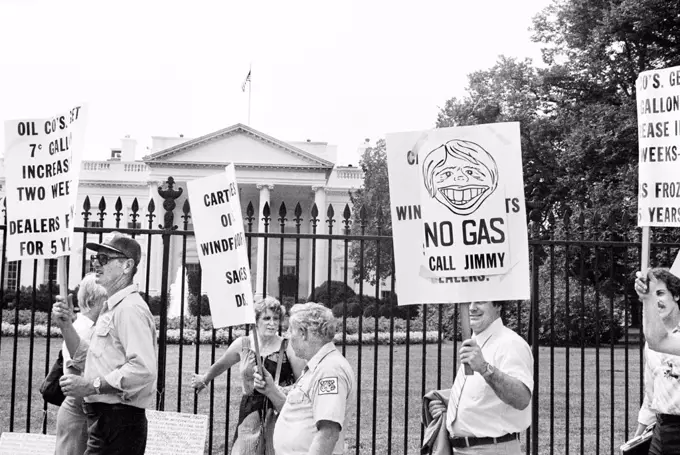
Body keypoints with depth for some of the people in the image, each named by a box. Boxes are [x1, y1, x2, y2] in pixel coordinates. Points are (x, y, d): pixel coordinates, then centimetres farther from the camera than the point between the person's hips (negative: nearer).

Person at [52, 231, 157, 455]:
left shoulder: (130, 308, -16)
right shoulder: (111, 309, 17)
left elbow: (143, 369, -28)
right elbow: (85, 359, 23)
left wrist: (92, 386, -22)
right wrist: (66, 325, 9)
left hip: (119, 424, -10)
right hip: (105, 420, 10)